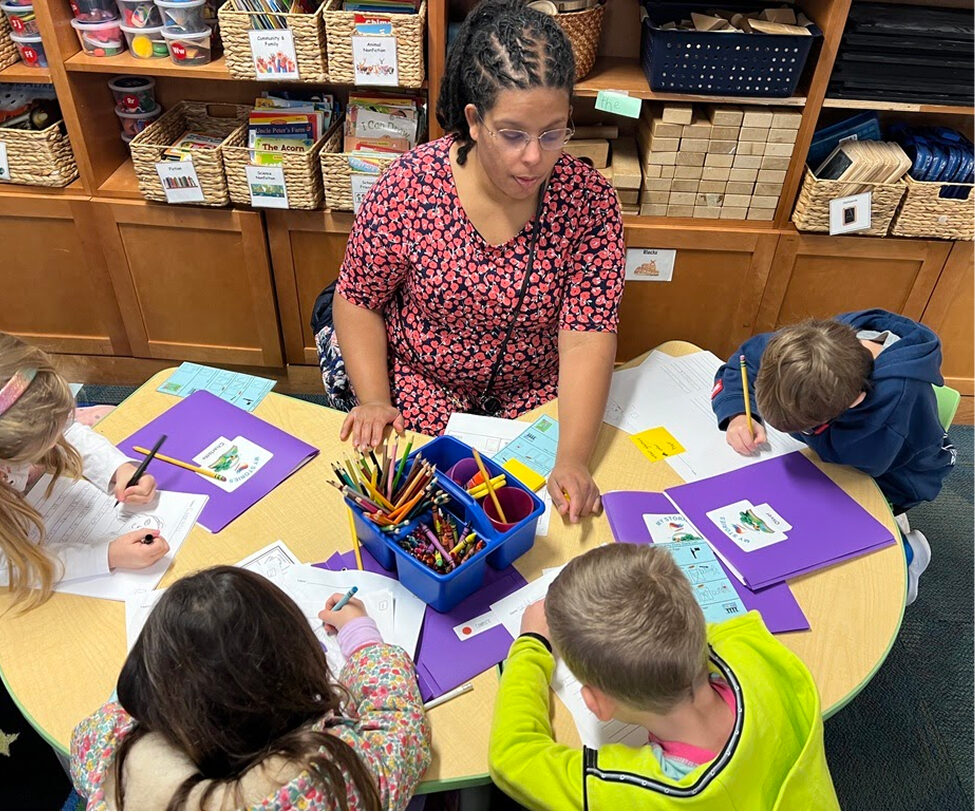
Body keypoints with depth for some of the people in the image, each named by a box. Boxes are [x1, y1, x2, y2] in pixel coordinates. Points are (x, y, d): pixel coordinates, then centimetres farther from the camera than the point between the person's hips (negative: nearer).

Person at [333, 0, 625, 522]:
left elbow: (587, 338, -19)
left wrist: (573, 459, -31)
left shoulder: (589, 201, -15)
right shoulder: (409, 186, -16)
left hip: (537, 397, 1)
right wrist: (374, 401, -17)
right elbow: (359, 301, -5)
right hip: (420, 391, 0)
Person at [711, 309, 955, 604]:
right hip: (836, 448, 6)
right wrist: (737, 414, -32)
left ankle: (906, 552, 9)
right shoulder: (826, 338, -28)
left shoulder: (897, 392, -44)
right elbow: (744, 359, -15)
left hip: (889, 477, -6)